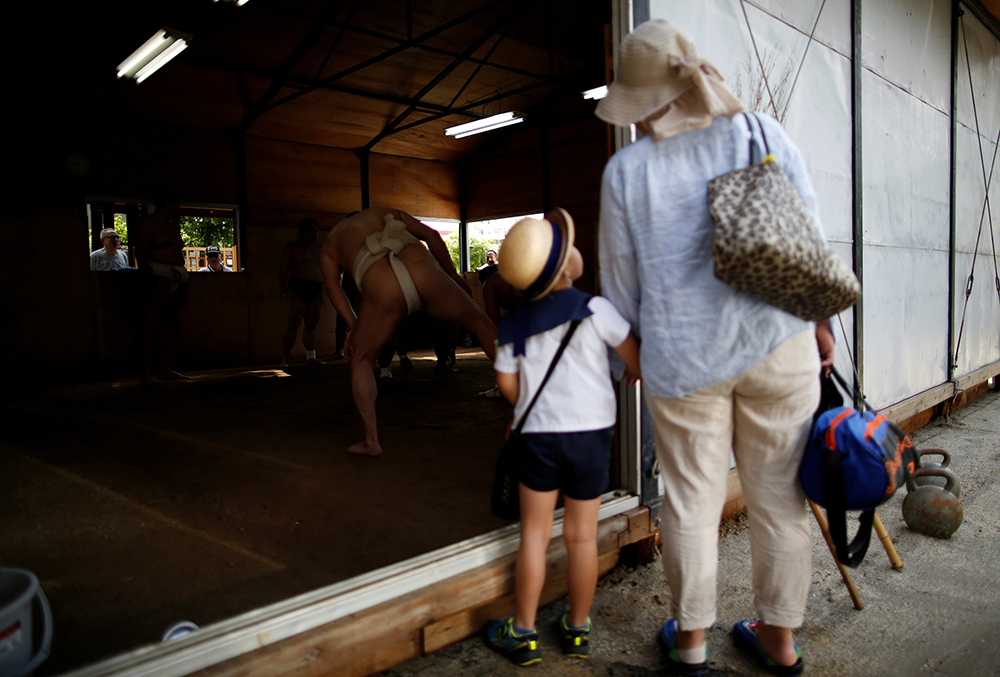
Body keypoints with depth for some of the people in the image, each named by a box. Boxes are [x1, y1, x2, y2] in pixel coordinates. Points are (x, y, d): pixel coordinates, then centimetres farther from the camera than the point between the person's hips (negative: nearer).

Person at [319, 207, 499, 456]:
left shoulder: (329, 244, 32)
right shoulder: (384, 212, 36)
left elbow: (332, 285, 13)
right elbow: (431, 235, 24)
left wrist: (354, 326, 11)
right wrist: (453, 275, 31)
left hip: (381, 288, -1)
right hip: (422, 272, 1)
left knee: (361, 359, 23)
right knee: (480, 324, 21)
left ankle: (371, 441, 23)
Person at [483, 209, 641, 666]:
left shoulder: (514, 322, 1)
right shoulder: (595, 309, -8)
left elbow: (507, 382, 2)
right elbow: (637, 358, -4)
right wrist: (634, 373, 19)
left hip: (538, 435, 1)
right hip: (591, 433, -1)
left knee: (534, 533, 12)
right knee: (581, 536, 12)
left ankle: (523, 633, 23)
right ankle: (578, 630, 29)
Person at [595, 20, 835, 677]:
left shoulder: (626, 170, -3)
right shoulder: (764, 133, 0)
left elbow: (621, 283, 3)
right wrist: (822, 322, 14)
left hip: (681, 356, -1)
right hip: (778, 343, 2)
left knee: (692, 501, 12)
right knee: (779, 498, 14)